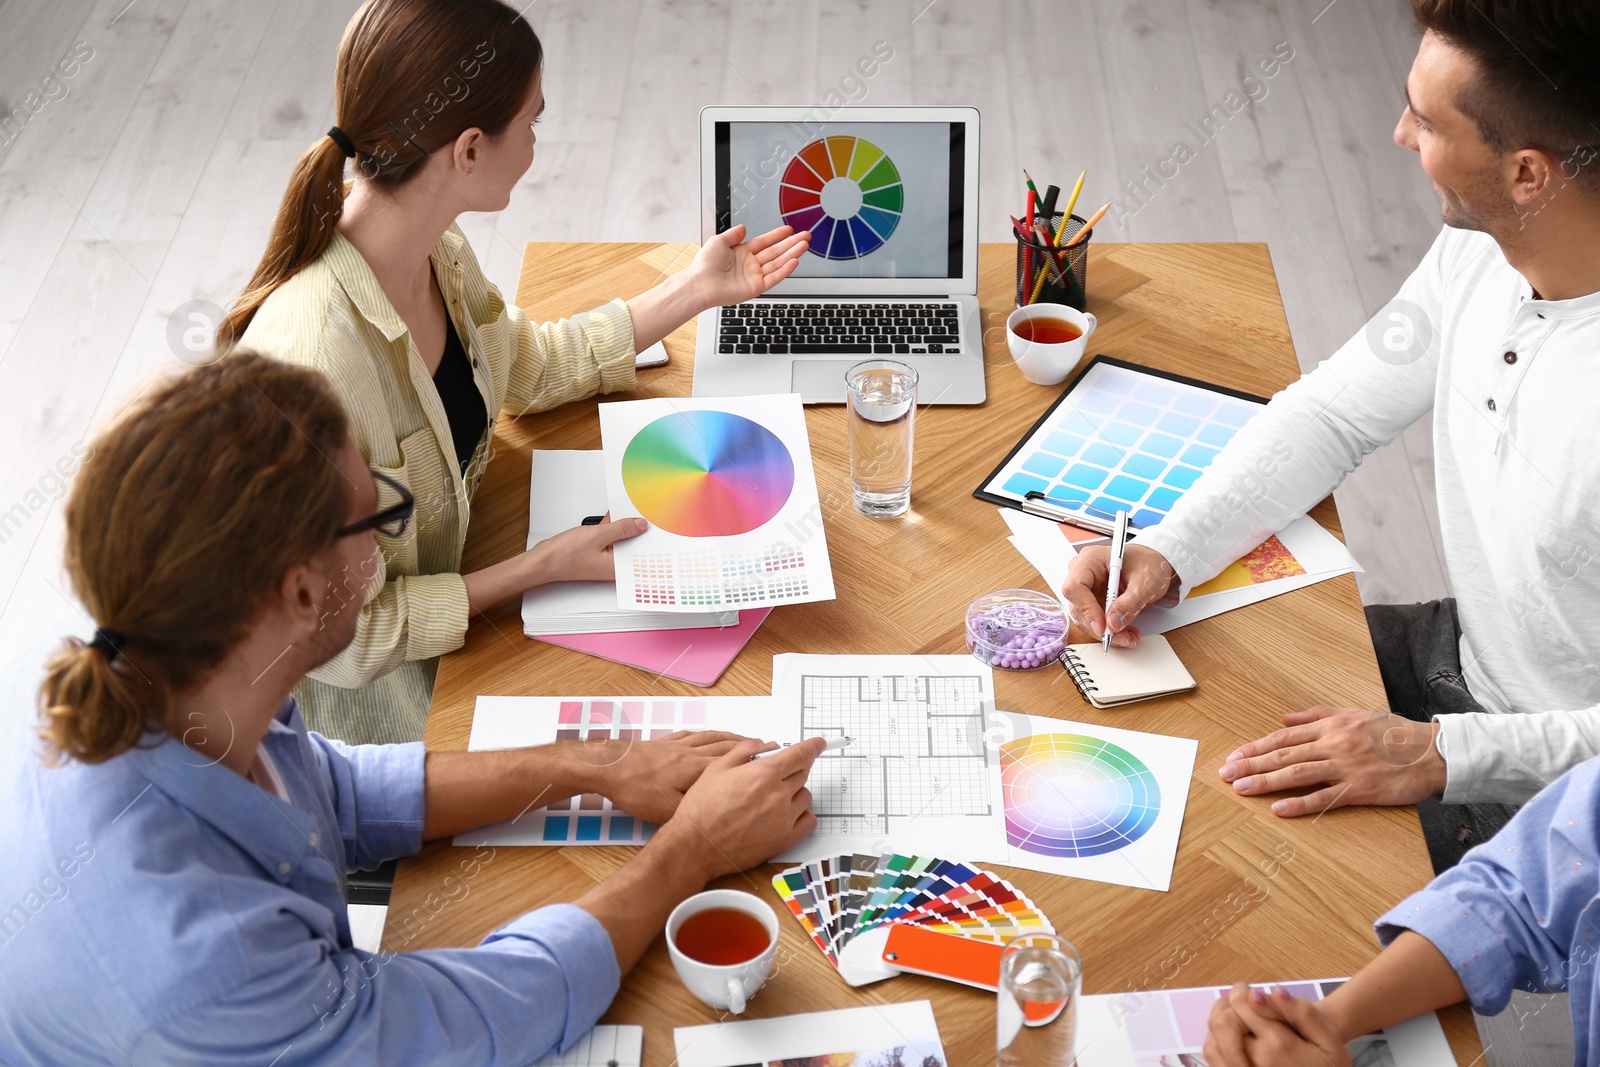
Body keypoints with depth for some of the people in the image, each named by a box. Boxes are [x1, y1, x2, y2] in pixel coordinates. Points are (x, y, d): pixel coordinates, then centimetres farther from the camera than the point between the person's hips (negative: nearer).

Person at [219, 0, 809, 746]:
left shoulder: (433, 251, -9)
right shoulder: (314, 360, -37)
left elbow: (529, 366, 13)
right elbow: (342, 638, -27)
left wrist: (696, 290, 11)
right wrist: (544, 566, -23)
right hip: (363, 691, -7)